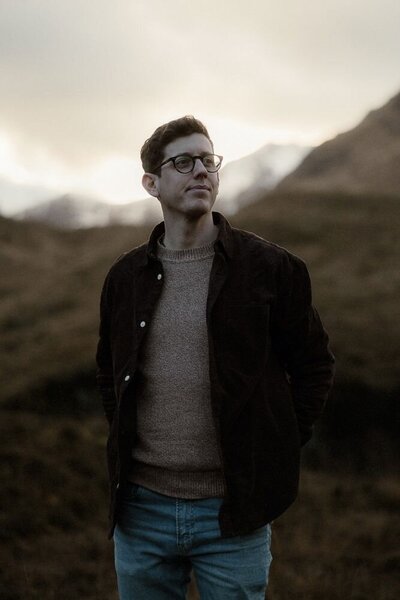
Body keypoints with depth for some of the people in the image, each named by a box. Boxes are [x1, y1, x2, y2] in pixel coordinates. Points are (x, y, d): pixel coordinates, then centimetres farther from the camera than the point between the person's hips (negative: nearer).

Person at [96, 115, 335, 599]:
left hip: (233, 512, -2)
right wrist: (124, 442, 9)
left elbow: (314, 365, 4)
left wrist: (277, 450, -1)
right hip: (142, 506, 3)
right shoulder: (126, 277, 6)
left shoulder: (271, 268, -3)